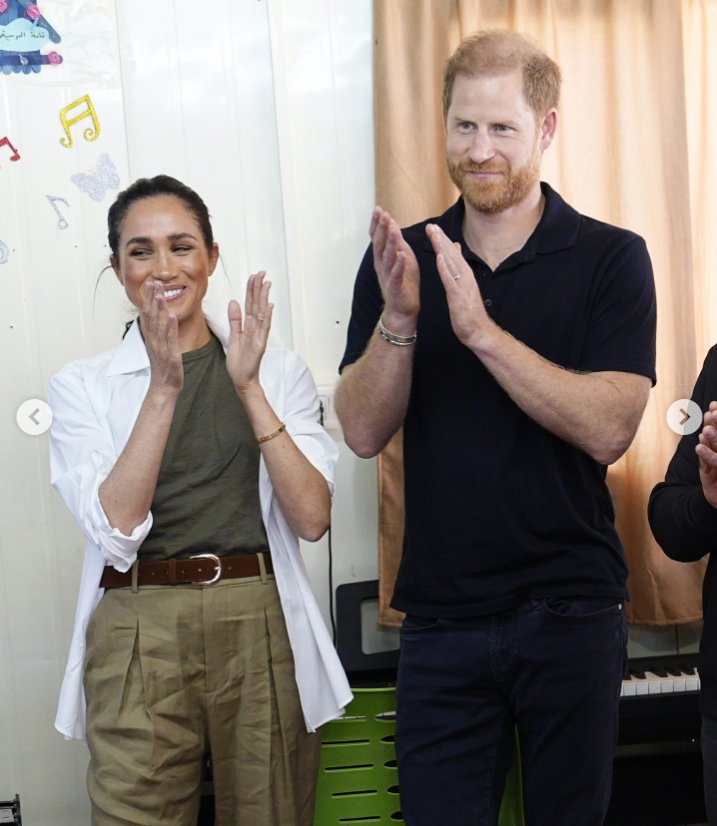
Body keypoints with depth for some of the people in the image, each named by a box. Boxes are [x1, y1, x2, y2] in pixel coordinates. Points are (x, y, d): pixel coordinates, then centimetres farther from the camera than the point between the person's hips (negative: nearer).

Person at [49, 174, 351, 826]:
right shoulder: (82, 386, 4)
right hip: (140, 638, -1)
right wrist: (163, 389, -15)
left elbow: (312, 518, -6)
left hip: (264, 629, 1)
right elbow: (116, 528, -10)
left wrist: (248, 386, -12)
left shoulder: (279, 371, 5)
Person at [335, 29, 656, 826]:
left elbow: (607, 428, -16)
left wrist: (480, 330, -24)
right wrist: (398, 320, -21)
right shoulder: (402, 259, 4)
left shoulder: (611, 259, -3)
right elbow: (363, 432, -4)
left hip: (572, 611, -1)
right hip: (440, 617, 1)